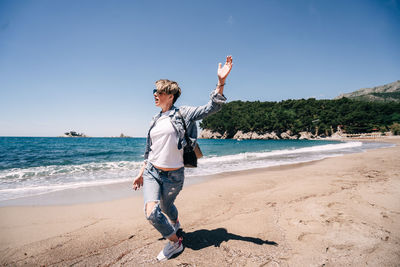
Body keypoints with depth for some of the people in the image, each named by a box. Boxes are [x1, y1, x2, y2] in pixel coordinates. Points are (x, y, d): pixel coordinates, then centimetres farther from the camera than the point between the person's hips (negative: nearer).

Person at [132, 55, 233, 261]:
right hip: (152, 172, 4)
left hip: (174, 175, -4)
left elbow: (212, 107, -13)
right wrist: (141, 173, 17)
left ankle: (174, 243, 42)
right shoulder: (155, 120, 10)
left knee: (166, 207, 11)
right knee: (151, 212, -5)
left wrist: (221, 81, -25)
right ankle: (174, 234, 30)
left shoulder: (183, 113, -5)